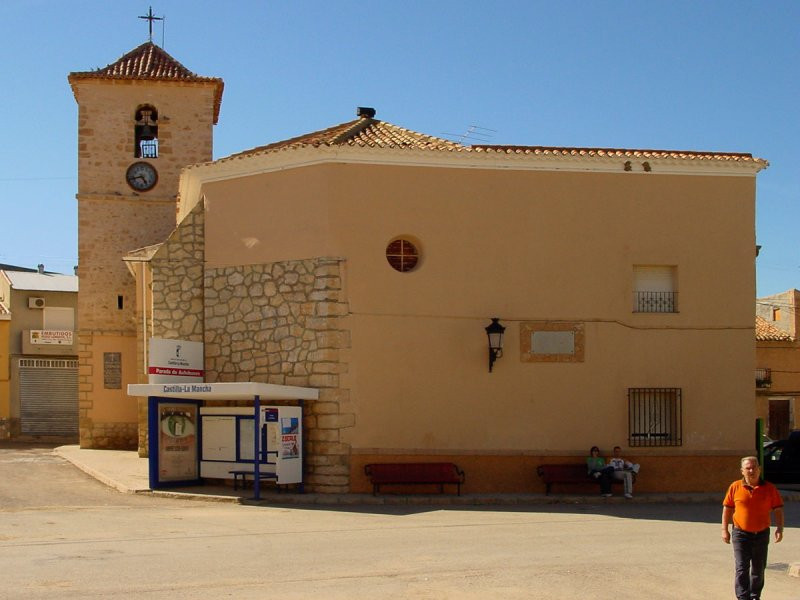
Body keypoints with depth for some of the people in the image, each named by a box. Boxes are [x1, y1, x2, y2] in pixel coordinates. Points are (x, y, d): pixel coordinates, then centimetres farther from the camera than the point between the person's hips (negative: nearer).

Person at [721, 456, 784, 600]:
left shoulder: (769, 488, -2)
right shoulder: (735, 487, -2)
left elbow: (778, 510, 0)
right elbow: (727, 508, 3)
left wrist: (779, 528, -12)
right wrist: (724, 530, -1)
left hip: (761, 535, 2)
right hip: (740, 534, -1)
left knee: (758, 569, 13)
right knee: (741, 569, -9)